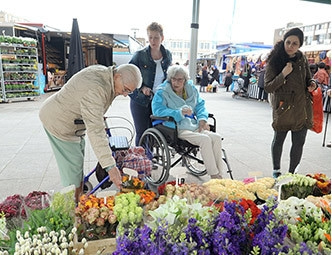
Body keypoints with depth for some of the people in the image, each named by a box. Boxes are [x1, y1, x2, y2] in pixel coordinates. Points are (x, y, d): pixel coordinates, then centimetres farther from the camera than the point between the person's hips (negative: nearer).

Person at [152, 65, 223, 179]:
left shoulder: (191, 89, 17)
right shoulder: (162, 92, 0)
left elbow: (200, 105, 21)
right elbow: (158, 110, -13)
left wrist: (202, 119, 0)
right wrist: (179, 112, -21)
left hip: (194, 126, 6)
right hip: (177, 129, -6)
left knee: (217, 137, -17)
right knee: (205, 139, -27)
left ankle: (219, 174, -9)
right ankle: (214, 175, -16)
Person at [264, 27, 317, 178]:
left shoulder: (302, 59, 4)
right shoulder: (274, 61, -10)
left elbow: (308, 78, 18)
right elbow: (268, 87, -13)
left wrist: (312, 84, -5)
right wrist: (283, 74, -26)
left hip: (302, 108, 4)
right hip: (283, 107, -4)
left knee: (299, 142, 7)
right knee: (279, 139, 10)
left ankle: (292, 173, 23)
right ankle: (276, 171, 29)